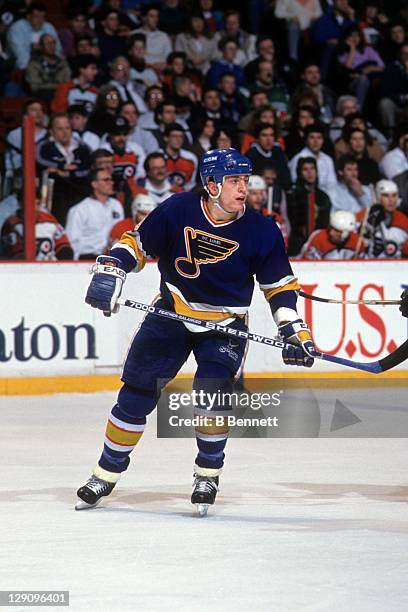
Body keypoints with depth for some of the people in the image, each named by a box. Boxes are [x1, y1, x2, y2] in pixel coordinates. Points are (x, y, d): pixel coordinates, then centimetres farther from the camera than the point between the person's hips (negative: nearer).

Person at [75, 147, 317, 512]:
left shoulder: (261, 231, -12)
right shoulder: (177, 211, -14)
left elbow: (279, 284, -1)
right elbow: (138, 243, -2)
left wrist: (294, 331, -8)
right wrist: (109, 272, -16)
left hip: (225, 326, -1)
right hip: (171, 315, 1)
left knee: (212, 394, -20)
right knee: (136, 396, 0)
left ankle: (208, 475, 4)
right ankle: (106, 475, 15)